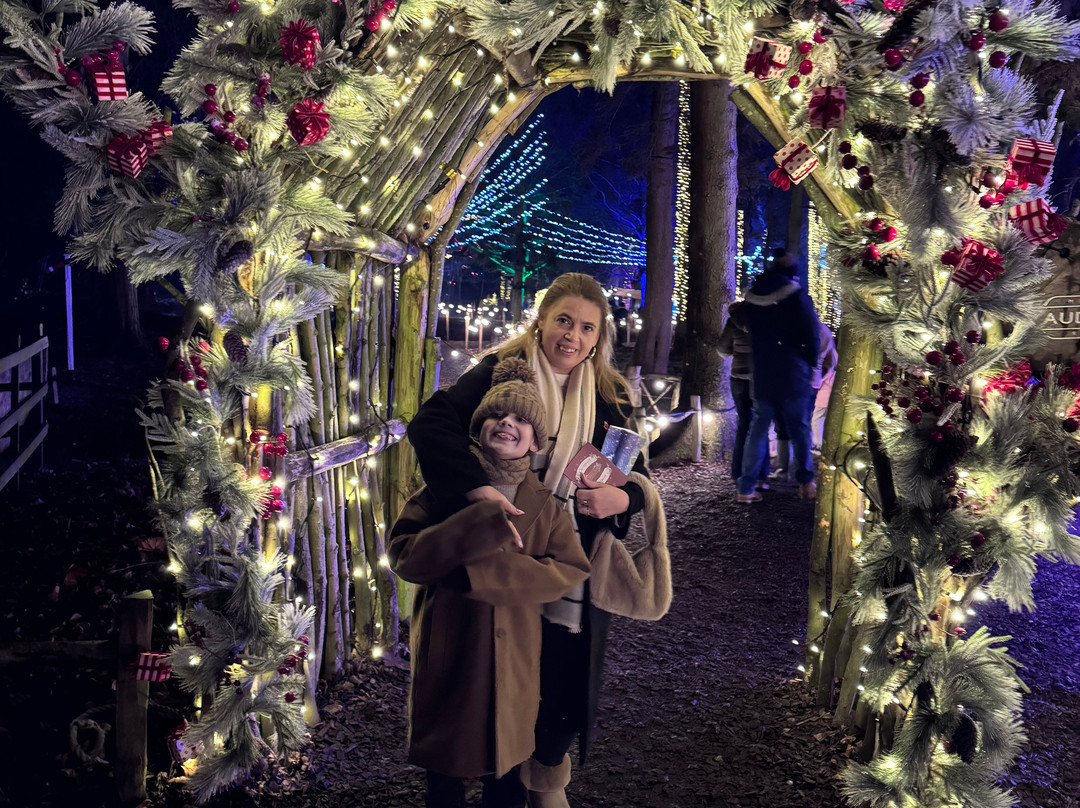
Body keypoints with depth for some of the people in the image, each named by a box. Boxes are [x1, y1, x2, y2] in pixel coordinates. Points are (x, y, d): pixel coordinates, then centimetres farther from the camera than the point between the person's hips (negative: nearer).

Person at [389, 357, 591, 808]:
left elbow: (572, 570, -12)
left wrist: (484, 571, -22)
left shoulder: (543, 503, 0)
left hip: (514, 667, 2)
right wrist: (484, 523, -27)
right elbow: (403, 556, -17)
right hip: (448, 663, -1)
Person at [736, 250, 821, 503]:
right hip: (793, 375, -3)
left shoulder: (753, 297, 7)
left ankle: (746, 487, 3)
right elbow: (812, 334, -6)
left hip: (762, 375, 4)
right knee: (799, 429, 7)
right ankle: (806, 482, 6)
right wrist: (810, 363, 8)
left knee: (757, 429, 6)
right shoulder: (797, 295, -8)